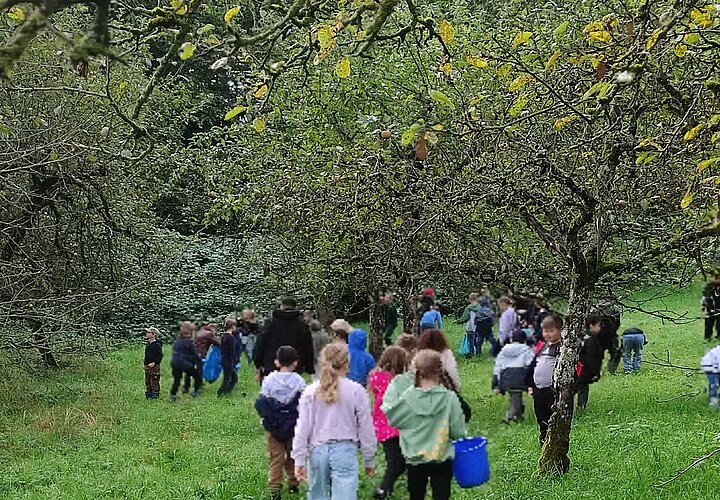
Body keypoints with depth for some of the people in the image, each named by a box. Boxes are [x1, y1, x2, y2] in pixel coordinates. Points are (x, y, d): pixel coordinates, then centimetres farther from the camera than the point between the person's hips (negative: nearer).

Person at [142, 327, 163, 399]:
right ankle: (148, 395, 18)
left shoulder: (157, 344, -12)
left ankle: (155, 396, 1)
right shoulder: (148, 344, 14)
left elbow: (160, 355, -15)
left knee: (155, 382, -4)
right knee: (147, 382, 11)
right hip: (147, 366, 9)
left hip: (154, 366, -9)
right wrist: (144, 363, 14)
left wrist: (154, 363, -22)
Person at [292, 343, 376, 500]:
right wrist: (369, 460, 11)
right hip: (345, 451, -3)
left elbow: (302, 429, -1)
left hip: (317, 451, 3)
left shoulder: (310, 392, 0)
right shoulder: (356, 391, -5)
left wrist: (299, 460, 5)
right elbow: (366, 429, 0)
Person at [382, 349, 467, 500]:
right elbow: (458, 432, -12)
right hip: (442, 459, -1)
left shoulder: (408, 398, -13)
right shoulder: (450, 398, -16)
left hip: (415, 460, 1)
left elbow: (390, 416, 4)